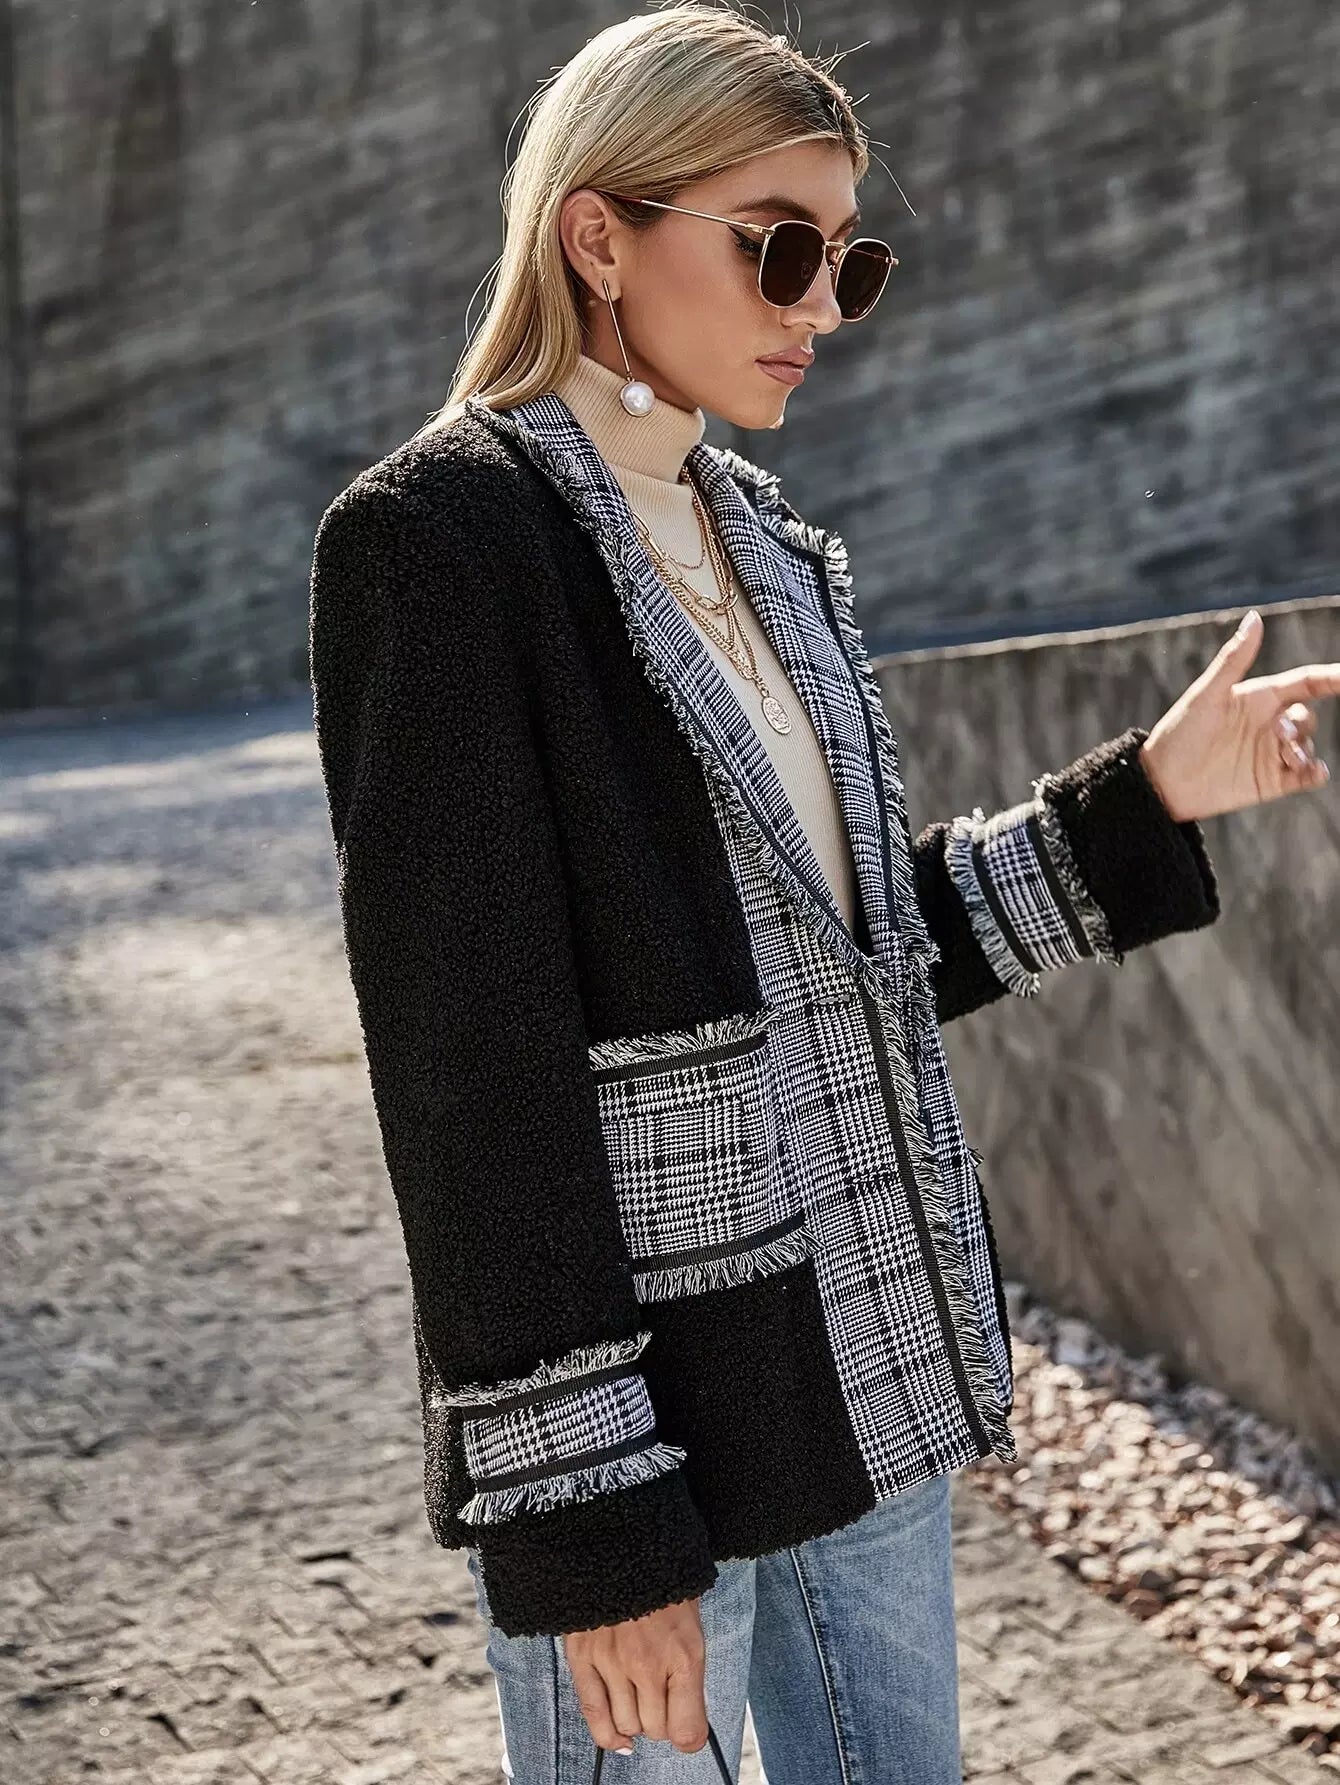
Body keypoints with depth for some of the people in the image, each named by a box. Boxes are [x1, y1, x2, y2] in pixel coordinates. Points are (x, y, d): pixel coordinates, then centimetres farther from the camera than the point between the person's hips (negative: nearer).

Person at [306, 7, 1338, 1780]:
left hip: (872, 1376, 7)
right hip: (643, 1402, -7)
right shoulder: (439, 537, -12)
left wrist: (1145, 800, 6)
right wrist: (587, 1523, -18)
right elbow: (469, 1052, -17)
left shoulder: (765, 543, 11)